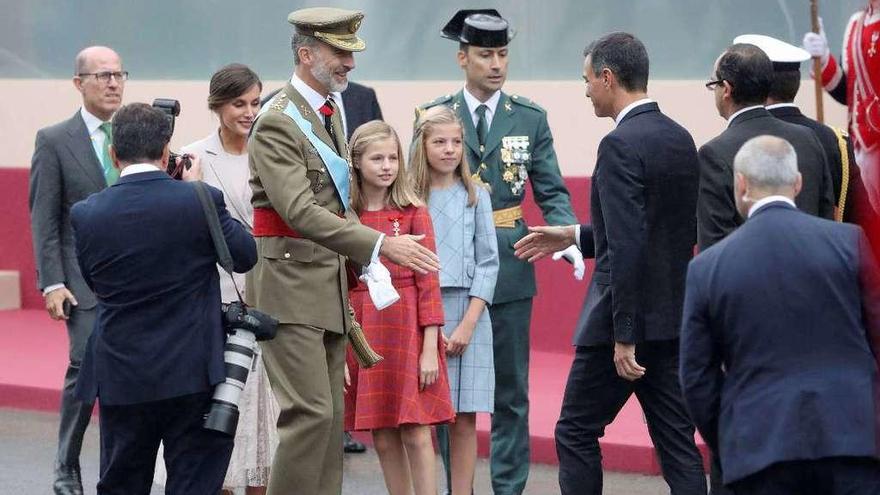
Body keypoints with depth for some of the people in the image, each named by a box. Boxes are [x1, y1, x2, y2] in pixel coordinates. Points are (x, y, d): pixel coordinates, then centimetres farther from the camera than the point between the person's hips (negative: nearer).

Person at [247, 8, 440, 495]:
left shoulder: (330, 113, 14)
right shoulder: (276, 122, -15)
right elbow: (300, 212, -25)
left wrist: (359, 265, 12)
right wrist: (380, 245, -30)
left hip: (330, 285, 9)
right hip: (290, 286, -9)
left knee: (332, 418, 8)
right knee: (311, 413, -13)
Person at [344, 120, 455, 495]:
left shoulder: (414, 213, -1)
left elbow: (428, 281, -3)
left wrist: (429, 348, -9)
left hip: (407, 326, -2)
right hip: (362, 328, 2)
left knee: (415, 434, -4)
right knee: (383, 439, 6)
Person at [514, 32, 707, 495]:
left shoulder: (621, 146, -16)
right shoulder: (681, 139, 10)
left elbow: (628, 247, -23)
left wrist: (624, 336, -21)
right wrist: (576, 236, 24)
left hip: (631, 318, -8)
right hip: (674, 318, 8)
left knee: (576, 434, 6)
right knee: (677, 444, 7)